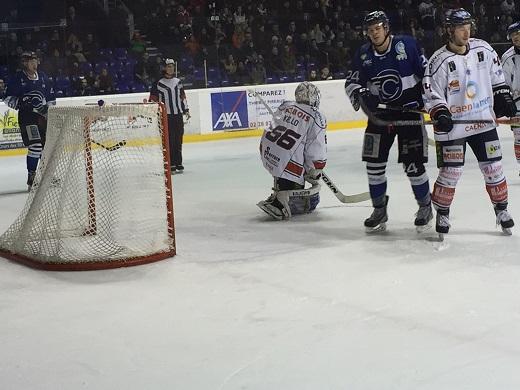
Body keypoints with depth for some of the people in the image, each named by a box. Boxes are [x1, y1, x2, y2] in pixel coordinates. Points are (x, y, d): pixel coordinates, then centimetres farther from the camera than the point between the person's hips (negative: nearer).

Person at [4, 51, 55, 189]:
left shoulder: (42, 76, 10)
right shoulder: (17, 78, -7)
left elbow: (50, 96, 17)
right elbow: (8, 98, -8)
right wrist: (22, 102, -23)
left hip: (43, 114, 6)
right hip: (26, 115, -6)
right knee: (35, 145, -19)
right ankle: (31, 176, -11)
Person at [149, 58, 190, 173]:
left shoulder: (178, 82, 13)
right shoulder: (158, 84, -5)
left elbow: (182, 96, 21)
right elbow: (153, 100, -5)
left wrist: (186, 110, 16)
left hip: (178, 115, 5)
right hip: (166, 116, -5)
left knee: (178, 140, 8)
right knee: (169, 141, -8)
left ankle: (178, 163, 16)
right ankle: (170, 165, -5)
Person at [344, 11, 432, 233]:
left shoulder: (407, 45, -9)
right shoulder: (363, 54, 1)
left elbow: (427, 71, -2)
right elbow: (351, 82, 5)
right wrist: (361, 95, -16)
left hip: (409, 110, -4)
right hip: (380, 112, 4)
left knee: (413, 165, -5)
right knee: (374, 163, 1)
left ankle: (425, 207, 17)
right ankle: (379, 211, 16)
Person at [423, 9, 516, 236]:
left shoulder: (483, 49, 0)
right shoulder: (440, 61, -13)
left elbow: (496, 75, 17)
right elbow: (431, 93, -11)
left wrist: (503, 96, 11)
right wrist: (440, 114, -25)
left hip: (483, 121, 4)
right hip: (453, 127, -4)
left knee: (493, 168, 7)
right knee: (451, 173, -4)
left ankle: (501, 210, 23)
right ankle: (442, 214, 15)